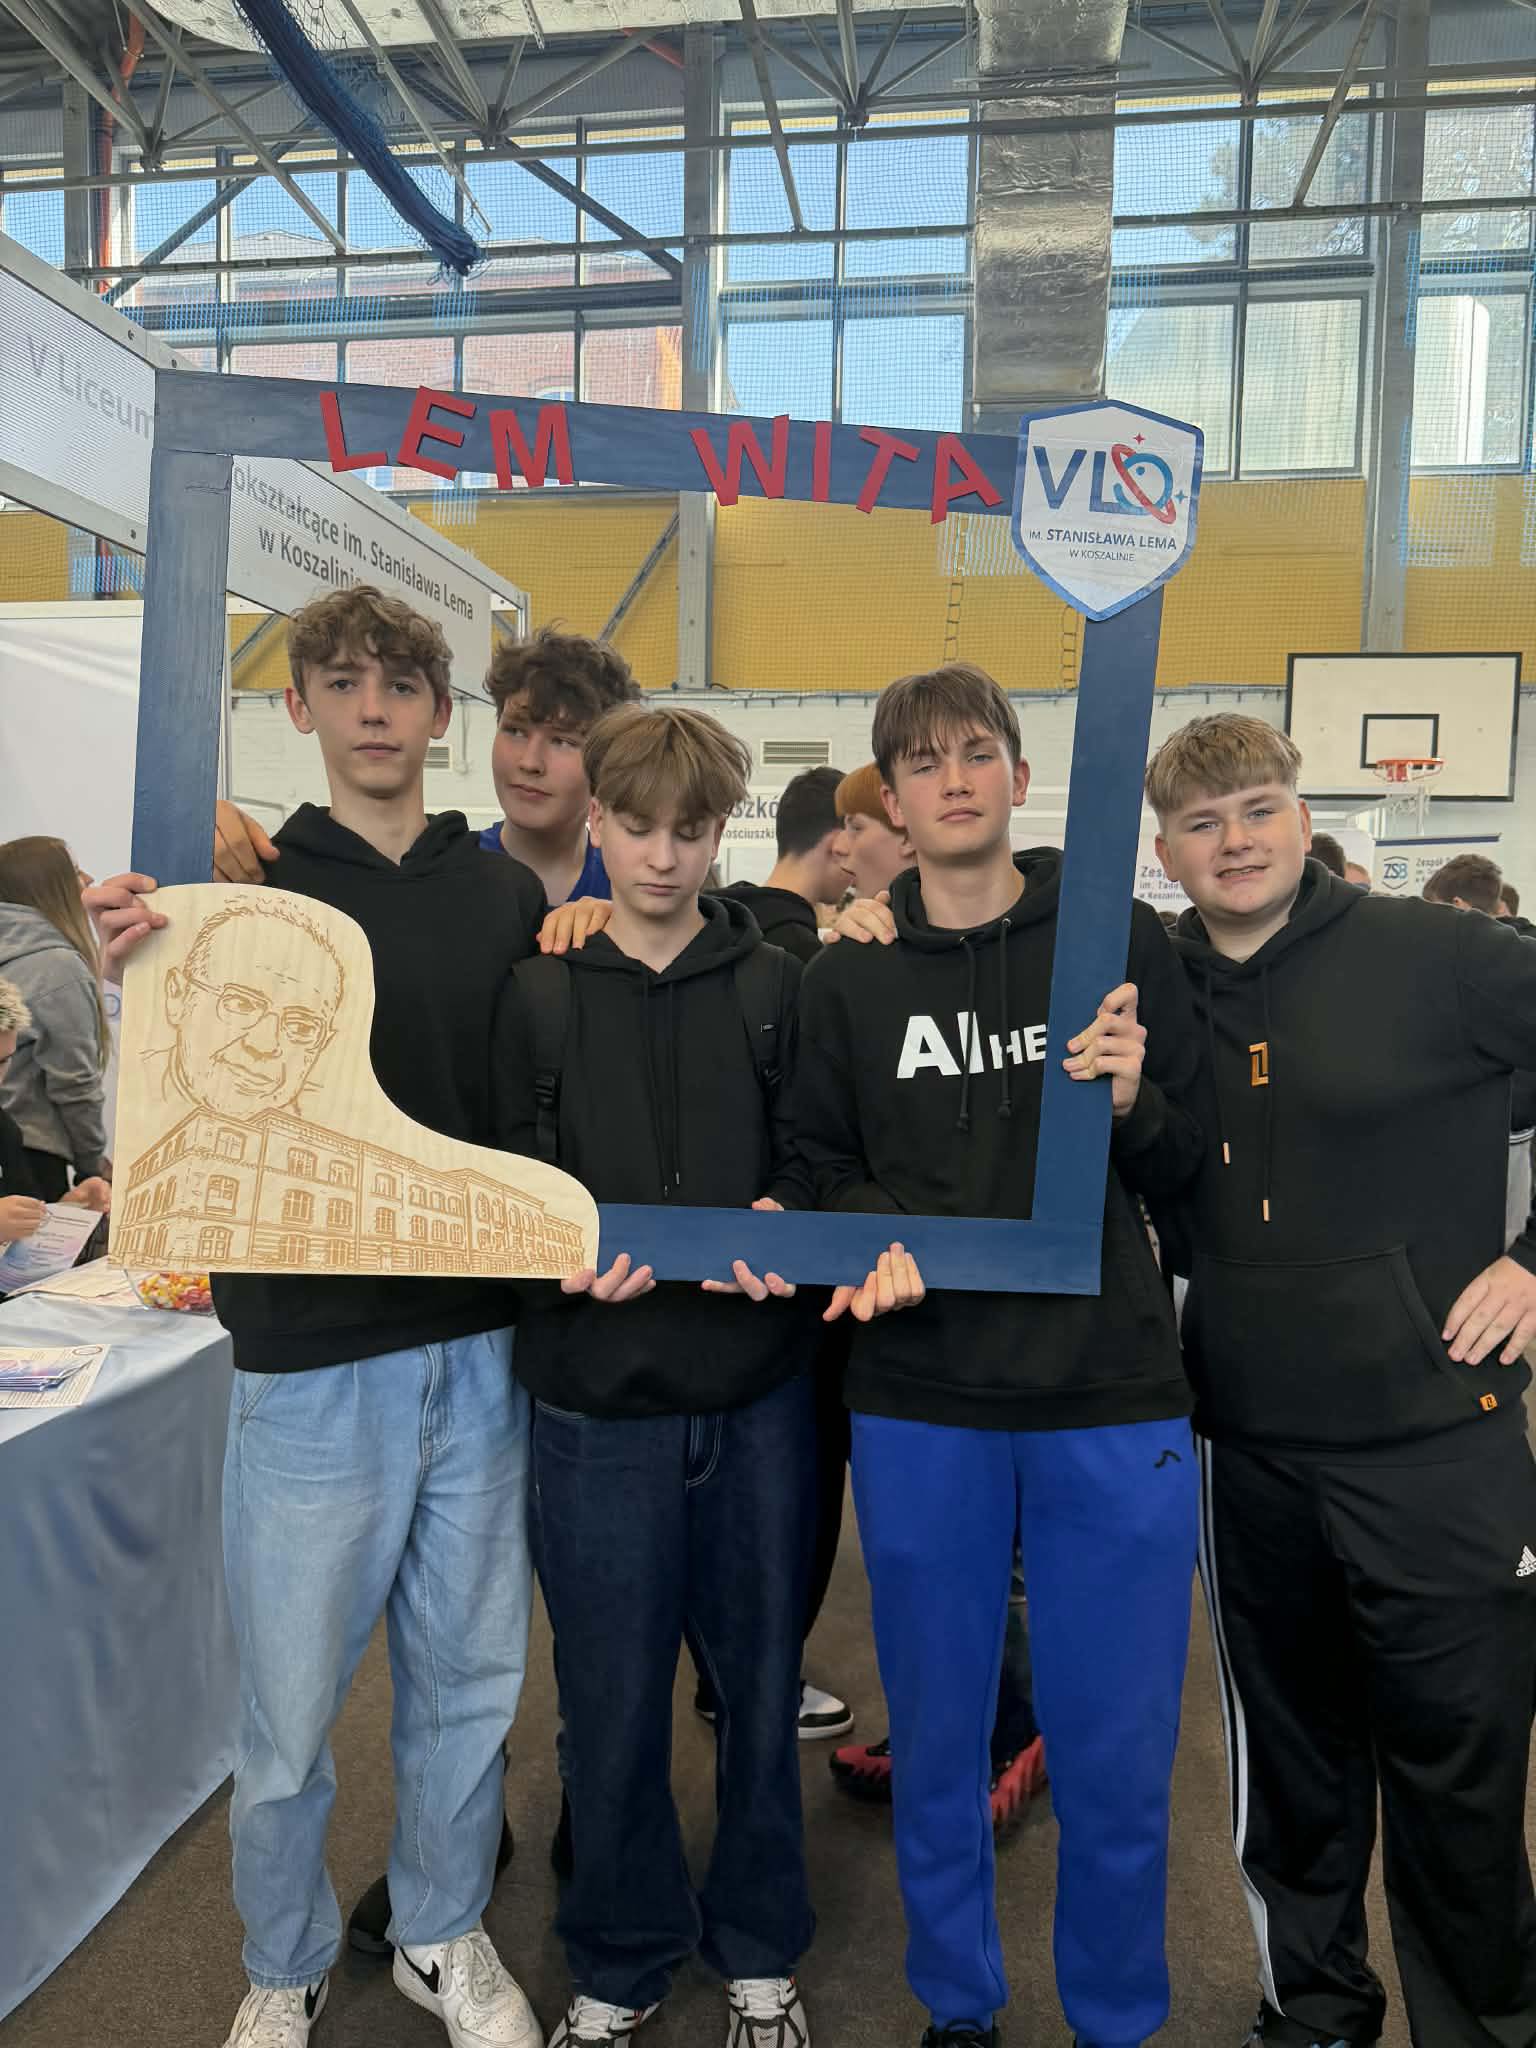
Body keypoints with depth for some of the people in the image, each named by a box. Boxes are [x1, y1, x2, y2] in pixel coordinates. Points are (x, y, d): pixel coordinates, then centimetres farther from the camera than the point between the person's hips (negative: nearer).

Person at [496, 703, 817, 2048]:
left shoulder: (777, 987, 3)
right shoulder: (541, 998, 4)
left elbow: (817, 1161, 3)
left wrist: (781, 1218, -18)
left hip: (758, 1393, 0)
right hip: (598, 1398, 0)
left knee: (760, 1683, 14)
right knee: (611, 1701, 12)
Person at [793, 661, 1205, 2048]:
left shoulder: (1121, 939, 1)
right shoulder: (849, 979, 5)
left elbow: (1191, 1175, 5)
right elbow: (823, 1168, 11)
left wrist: (1134, 1107, -16)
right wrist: (880, 1239, -10)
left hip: (1112, 1406, -1)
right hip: (919, 1410, 1)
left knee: (1117, 1761, 9)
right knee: (936, 1740, 14)